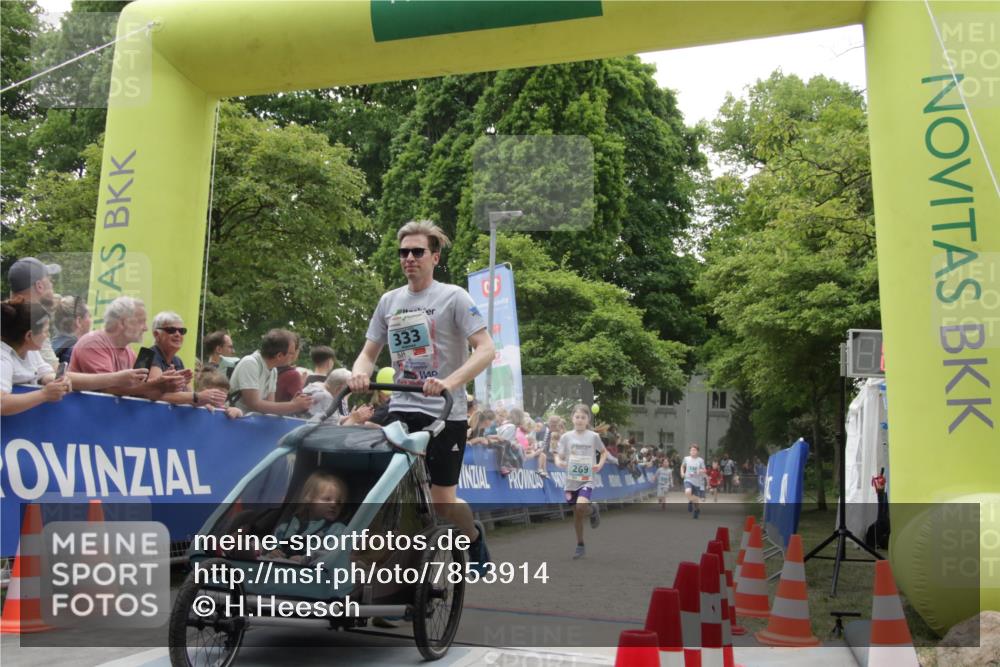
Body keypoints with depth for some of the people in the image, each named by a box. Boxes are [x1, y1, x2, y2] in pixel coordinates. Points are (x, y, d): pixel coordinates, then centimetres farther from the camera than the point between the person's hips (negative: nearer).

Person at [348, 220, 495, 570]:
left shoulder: (453, 297, -4)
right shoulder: (389, 300, 11)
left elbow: (486, 349, -14)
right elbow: (369, 352, 16)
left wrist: (450, 382, -29)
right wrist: (360, 371, -8)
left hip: (445, 413, -4)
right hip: (401, 410, 4)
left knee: (442, 500, 2)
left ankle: (474, 536, 32)